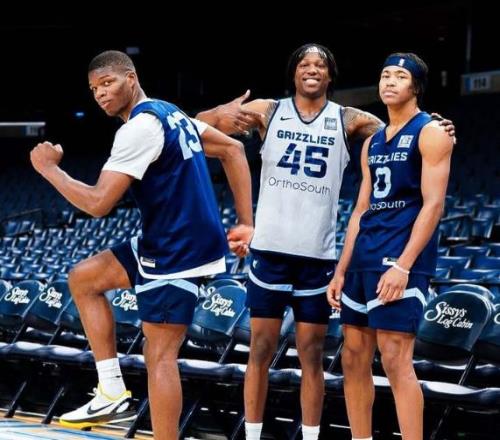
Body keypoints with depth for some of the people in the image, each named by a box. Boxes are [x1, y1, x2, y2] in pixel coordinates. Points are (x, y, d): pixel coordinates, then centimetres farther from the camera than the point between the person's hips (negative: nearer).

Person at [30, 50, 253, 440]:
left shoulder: (138, 127, -19)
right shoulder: (170, 113, 11)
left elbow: (98, 204, -22)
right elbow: (233, 150, 14)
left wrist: (48, 167, -8)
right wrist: (246, 223, 10)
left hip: (177, 252, -10)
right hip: (169, 243, 10)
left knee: (159, 356, -7)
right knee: (83, 279, 16)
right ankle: (113, 392, 13)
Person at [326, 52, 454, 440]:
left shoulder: (430, 133, -4)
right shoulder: (373, 143, 18)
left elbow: (433, 204, -13)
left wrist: (403, 265, -21)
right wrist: (341, 271, 14)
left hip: (401, 259, -8)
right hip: (364, 259, 8)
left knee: (395, 359, -13)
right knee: (354, 357, 8)